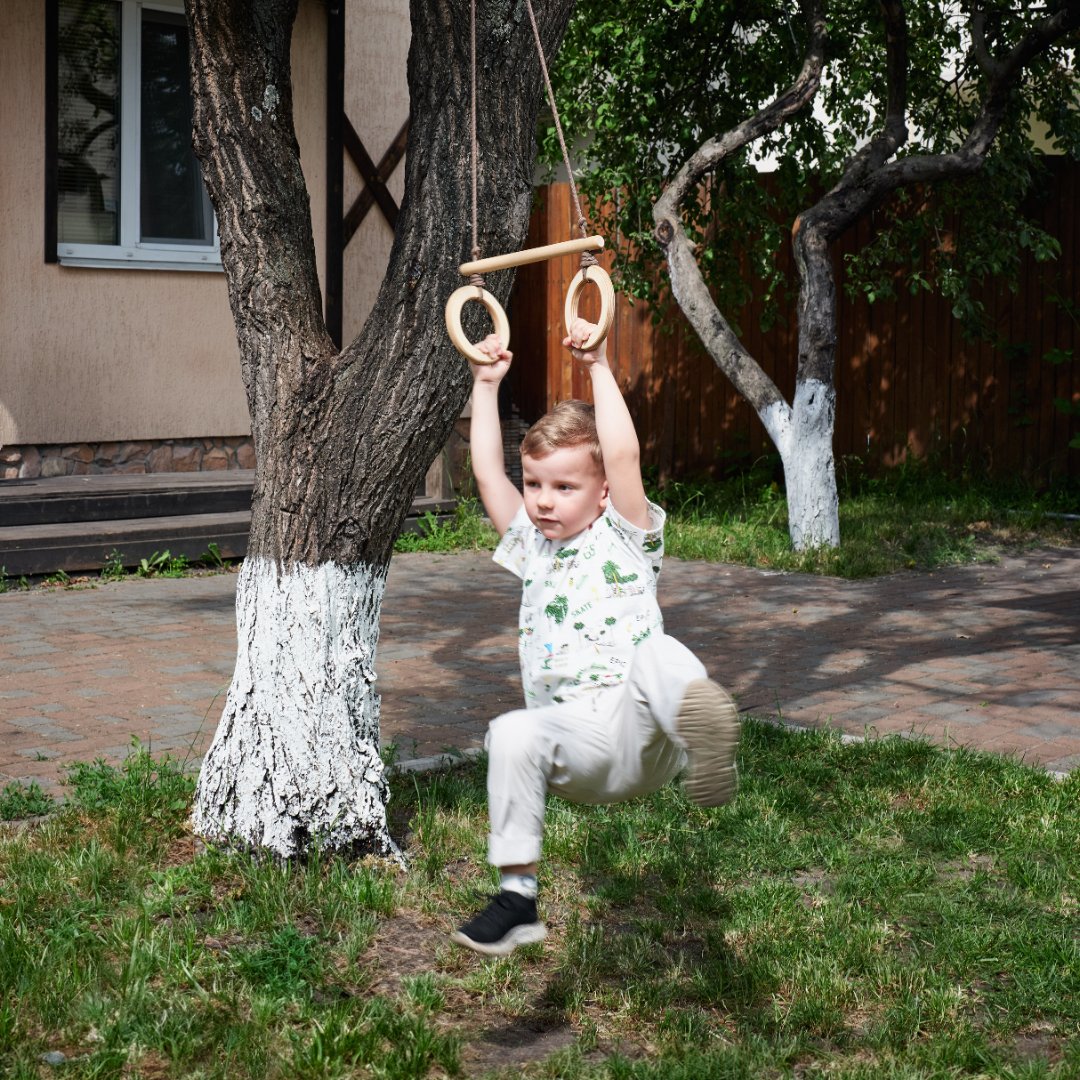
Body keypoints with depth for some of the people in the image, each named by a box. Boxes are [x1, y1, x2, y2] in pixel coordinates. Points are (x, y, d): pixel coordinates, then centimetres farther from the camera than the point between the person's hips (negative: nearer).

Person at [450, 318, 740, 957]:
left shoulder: (624, 538, 9)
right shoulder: (531, 546, 23)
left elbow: (624, 455, -5)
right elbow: (487, 471, 18)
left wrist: (598, 366, -3)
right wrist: (487, 384, 18)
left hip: (638, 733, -4)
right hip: (575, 746, 4)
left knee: (658, 655, -35)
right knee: (512, 735, -30)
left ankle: (703, 737, -68)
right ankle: (518, 895, -22)